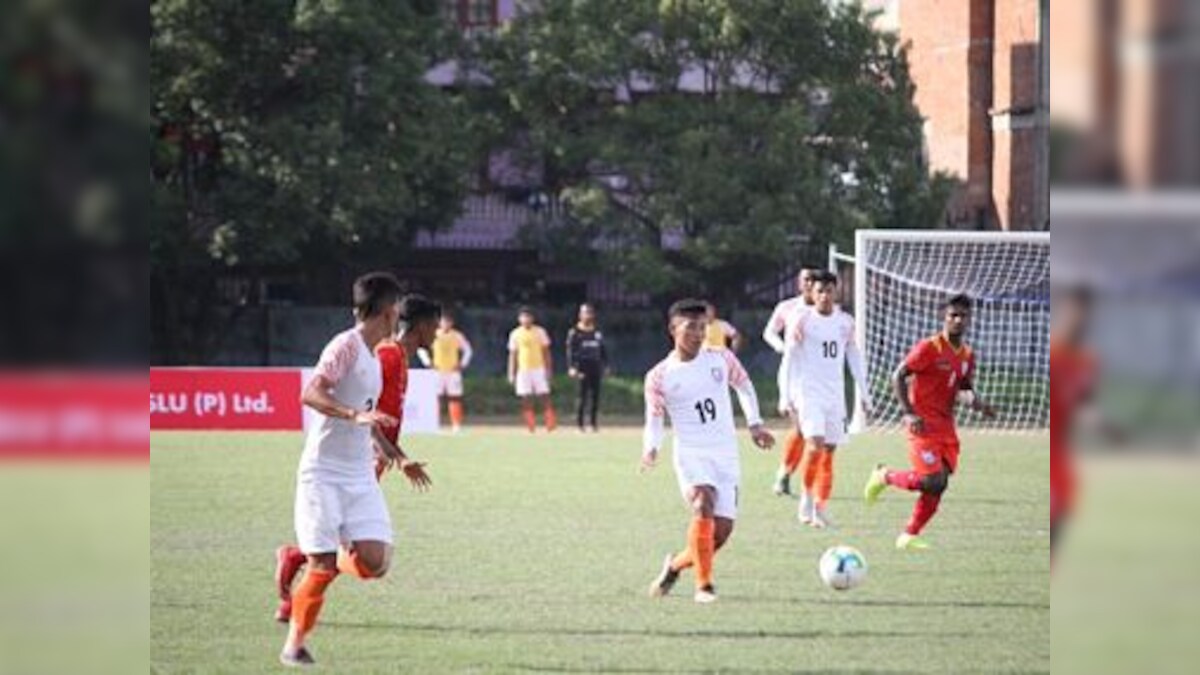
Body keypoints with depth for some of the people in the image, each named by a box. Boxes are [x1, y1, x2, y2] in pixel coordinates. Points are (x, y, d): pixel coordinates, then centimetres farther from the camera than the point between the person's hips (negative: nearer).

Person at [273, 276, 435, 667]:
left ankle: (301, 560, 18)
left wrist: (399, 459, 29)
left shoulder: (376, 358, 18)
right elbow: (311, 393, -22)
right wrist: (356, 415, -33)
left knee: (374, 562, -9)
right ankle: (295, 646, 7)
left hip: (360, 476, 7)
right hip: (323, 473, -7)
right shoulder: (346, 346, -9)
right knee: (323, 567, -9)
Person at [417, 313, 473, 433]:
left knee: (454, 398, -4)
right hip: (437, 371, 0)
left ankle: (456, 425, 0)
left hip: (453, 371, 0)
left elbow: (468, 350, 11)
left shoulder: (457, 336, 2)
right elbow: (422, 350, 9)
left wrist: (462, 364, 1)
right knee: (435, 397, -6)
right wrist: (428, 363, -1)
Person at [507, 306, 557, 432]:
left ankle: (551, 425, -5)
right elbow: (512, 355, 7)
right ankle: (531, 427, 4)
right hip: (523, 370, 1)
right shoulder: (515, 334, 4)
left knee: (544, 397, -7)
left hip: (539, 369, -1)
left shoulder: (540, 332, 2)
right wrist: (511, 374, 2)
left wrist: (548, 369, -1)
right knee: (526, 401, -2)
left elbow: (546, 352, 5)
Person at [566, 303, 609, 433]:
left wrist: (605, 365, 12)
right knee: (582, 395, -5)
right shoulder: (574, 332, -2)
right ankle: (579, 423, 1)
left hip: (595, 367, 5)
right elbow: (570, 351, -7)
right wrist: (572, 367, -16)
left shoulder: (597, 332, 13)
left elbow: (603, 350, 18)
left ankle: (593, 423, 12)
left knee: (595, 395, 4)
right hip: (582, 367, -5)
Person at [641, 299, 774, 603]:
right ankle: (704, 585, -25)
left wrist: (755, 423, 11)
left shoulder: (721, 359, 4)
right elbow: (654, 419, 3)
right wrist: (650, 449, -17)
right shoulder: (659, 377, -3)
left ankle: (675, 565, 27)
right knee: (704, 504, -31)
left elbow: (744, 386, 20)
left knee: (721, 531, -1)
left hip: (726, 455, 4)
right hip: (691, 454, -4)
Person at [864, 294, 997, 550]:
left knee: (939, 485, 1)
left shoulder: (967, 355, 11)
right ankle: (885, 476, 9)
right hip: (923, 424, -7)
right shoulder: (929, 348, -11)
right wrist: (908, 413, -21)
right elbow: (898, 377, -12)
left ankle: (909, 536, 11)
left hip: (946, 427, 7)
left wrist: (976, 402, -2)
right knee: (933, 480, -16)